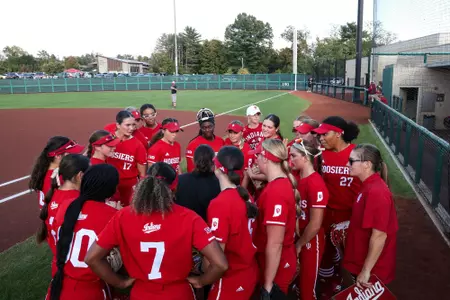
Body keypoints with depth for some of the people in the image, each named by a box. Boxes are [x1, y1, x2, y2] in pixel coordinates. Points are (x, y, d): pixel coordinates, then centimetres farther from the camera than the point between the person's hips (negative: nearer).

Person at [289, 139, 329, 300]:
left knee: (307, 287, 11)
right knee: (297, 283, 18)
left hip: (310, 242, -6)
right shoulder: (295, 176, -1)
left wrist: (299, 244, -10)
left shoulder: (316, 184, -23)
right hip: (297, 237, 6)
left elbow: (315, 225, -21)